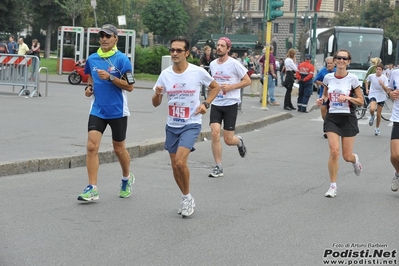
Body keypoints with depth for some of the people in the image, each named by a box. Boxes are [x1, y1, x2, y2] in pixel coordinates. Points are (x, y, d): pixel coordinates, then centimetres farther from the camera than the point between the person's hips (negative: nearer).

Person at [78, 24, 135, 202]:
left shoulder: (122, 59, -9)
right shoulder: (92, 59, 5)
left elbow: (129, 86, -11)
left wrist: (110, 77, -21)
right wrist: (89, 87, 5)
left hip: (117, 111, -3)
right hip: (97, 110, 3)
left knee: (118, 149, 11)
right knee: (92, 146, -11)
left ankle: (127, 178, 38)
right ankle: (92, 189, -10)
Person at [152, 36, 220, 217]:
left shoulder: (198, 72, -10)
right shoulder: (165, 74, -1)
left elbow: (215, 87, 8)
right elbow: (156, 104, 3)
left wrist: (206, 104, -7)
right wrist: (157, 94, -20)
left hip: (191, 124, -4)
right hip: (172, 126, 4)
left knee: (180, 161, -20)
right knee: (175, 165, 8)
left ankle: (187, 197, 1)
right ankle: (186, 199, 28)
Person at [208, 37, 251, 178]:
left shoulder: (234, 64, -10)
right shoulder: (213, 64, 7)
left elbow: (247, 81, -7)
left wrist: (230, 87, -16)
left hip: (231, 104, -4)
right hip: (216, 104, 4)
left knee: (228, 140, -2)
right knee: (215, 133, -11)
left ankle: (239, 142, 36)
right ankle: (218, 167, -1)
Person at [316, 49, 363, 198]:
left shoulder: (352, 79, -7)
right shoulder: (328, 78, 1)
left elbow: (361, 101, -2)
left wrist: (347, 98, -19)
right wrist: (322, 100, -5)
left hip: (348, 118, -1)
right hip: (332, 117, 1)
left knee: (347, 156, 1)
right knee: (334, 152, -14)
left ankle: (355, 160, 41)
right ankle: (333, 186, 0)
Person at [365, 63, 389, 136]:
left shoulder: (384, 78, -11)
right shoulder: (371, 76, -8)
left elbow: (386, 90, -14)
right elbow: (367, 81, 16)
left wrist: (382, 84, -31)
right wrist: (367, 89, 8)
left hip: (381, 97, 1)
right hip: (373, 95, -1)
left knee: (378, 114, 7)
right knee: (372, 109, -28)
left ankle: (377, 128, 28)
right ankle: (372, 116, 8)